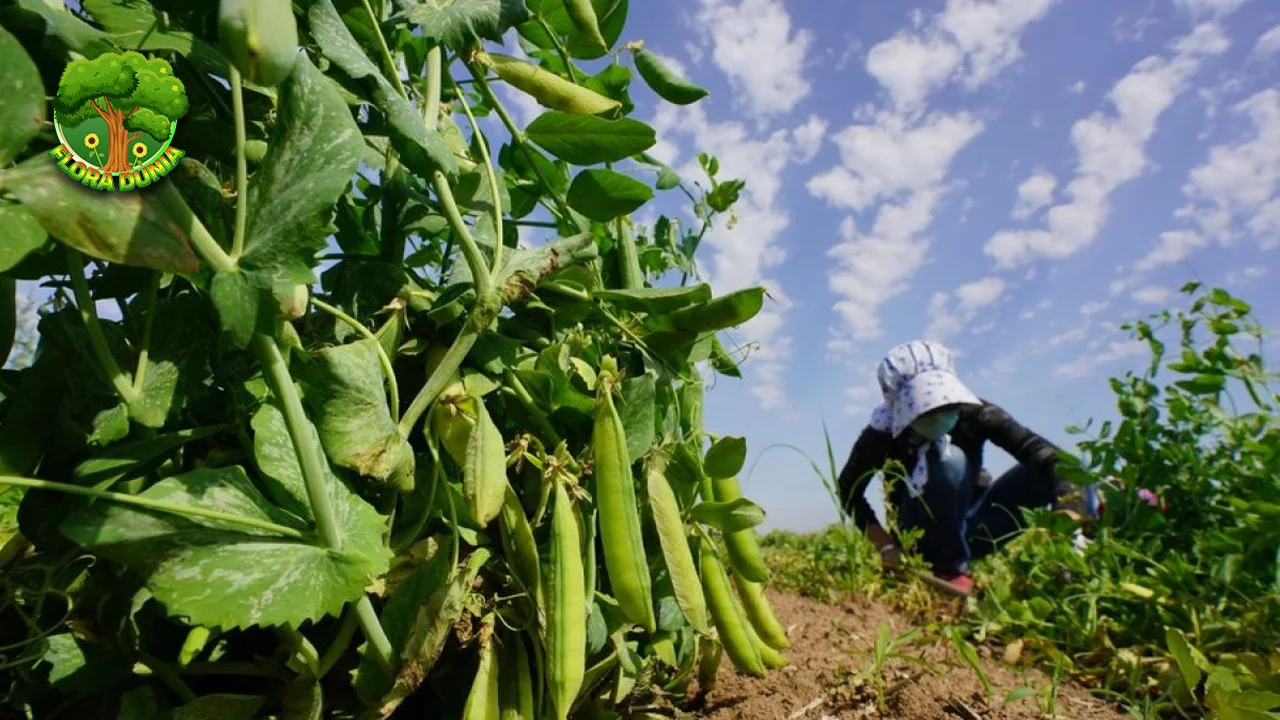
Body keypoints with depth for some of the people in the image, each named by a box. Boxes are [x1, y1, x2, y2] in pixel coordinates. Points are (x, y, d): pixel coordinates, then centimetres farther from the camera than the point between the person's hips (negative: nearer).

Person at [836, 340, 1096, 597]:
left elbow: (1042, 451, -30)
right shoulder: (883, 435, -22)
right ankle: (951, 571, -21)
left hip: (973, 527, 3)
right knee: (949, 460, -34)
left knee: (1061, 471, -16)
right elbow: (850, 492, -13)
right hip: (926, 537, -2)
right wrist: (886, 544, -23)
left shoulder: (972, 413, -19)